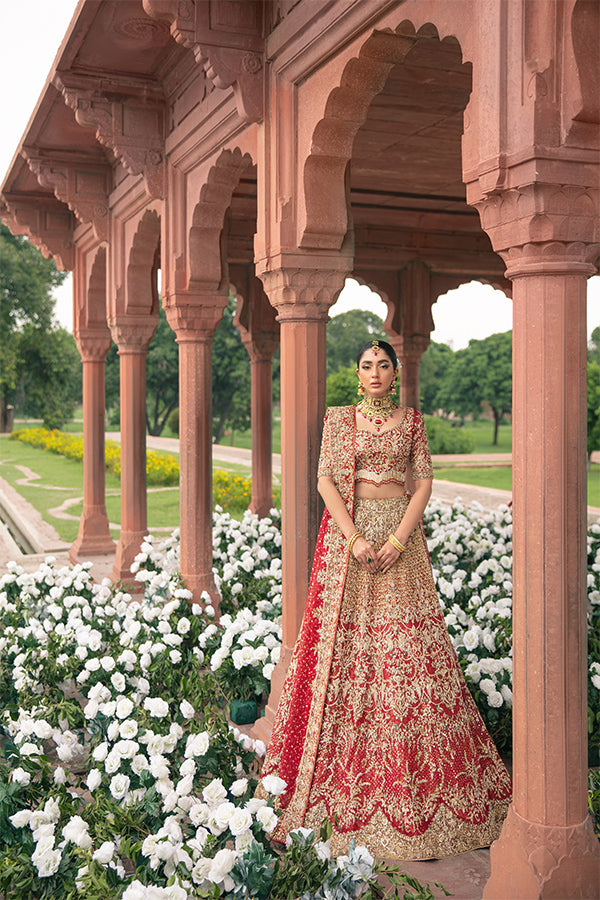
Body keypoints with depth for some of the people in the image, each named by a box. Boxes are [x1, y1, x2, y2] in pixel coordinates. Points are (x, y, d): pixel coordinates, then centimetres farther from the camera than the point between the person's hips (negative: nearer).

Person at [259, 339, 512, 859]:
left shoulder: (412, 420, 9)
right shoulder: (338, 419, 6)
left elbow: (423, 482, 2)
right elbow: (326, 481, -2)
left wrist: (398, 539, -11)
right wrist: (354, 537, -15)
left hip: (400, 532, 1)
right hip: (348, 529, 0)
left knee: (407, 644, 0)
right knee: (345, 641, -1)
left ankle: (413, 782, 11)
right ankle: (346, 774, 11)